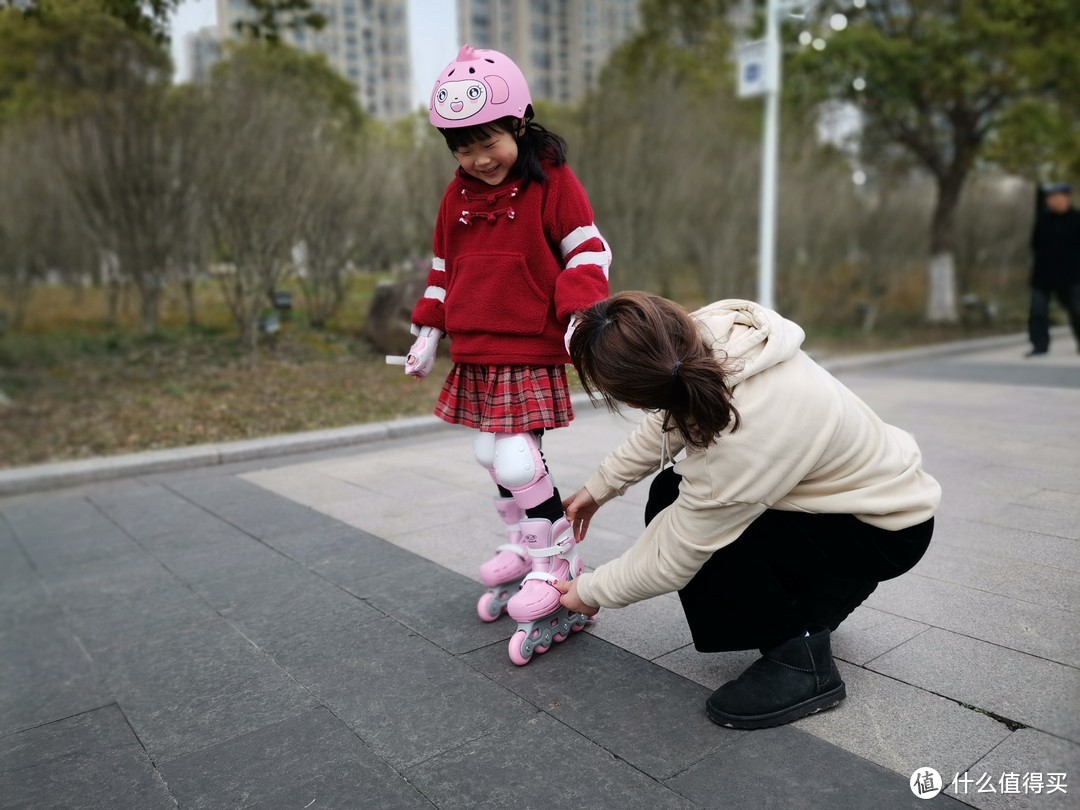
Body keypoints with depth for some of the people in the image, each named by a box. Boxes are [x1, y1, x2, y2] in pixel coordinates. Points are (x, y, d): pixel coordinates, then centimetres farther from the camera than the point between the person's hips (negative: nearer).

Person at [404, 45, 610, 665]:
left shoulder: (552, 181, -6)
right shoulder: (458, 195, 11)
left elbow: (588, 252, -7)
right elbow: (445, 268, 18)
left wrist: (580, 314, -21)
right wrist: (429, 332, 15)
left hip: (532, 353, -7)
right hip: (476, 356, 7)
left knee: (518, 462, -13)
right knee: (492, 456, 13)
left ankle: (557, 565, 6)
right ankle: (525, 548, 30)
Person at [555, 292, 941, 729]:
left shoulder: (740, 440, -39)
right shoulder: (708, 330, -20)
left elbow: (672, 560, -25)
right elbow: (666, 421, 1)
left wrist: (590, 591, -8)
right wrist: (600, 486, 5)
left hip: (888, 528, -8)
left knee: (684, 524, -24)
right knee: (669, 495, 3)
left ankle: (802, 660, -4)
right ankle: (813, 601, 19)